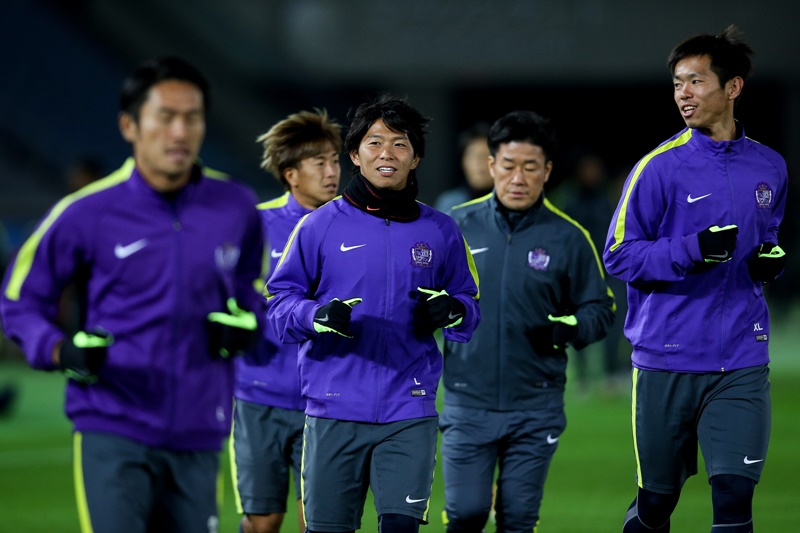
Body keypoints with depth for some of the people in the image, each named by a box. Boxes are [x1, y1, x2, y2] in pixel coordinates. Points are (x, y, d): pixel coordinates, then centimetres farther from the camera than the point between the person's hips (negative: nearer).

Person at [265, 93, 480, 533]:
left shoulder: (440, 232, 9)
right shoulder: (321, 225, 3)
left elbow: (470, 305, 15)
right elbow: (279, 302, 2)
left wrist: (453, 312, -10)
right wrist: (317, 316, -19)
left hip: (409, 414, 1)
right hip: (334, 410, -1)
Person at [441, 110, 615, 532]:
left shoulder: (567, 237, 1)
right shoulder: (458, 225, 2)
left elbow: (599, 308, 6)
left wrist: (567, 330, -13)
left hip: (536, 406, 0)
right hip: (467, 404, 0)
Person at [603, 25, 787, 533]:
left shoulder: (769, 167, 8)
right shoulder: (659, 168, -5)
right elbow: (618, 255, -6)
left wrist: (771, 258, 1)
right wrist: (690, 250, -20)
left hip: (741, 363, 2)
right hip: (667, 361, -2)